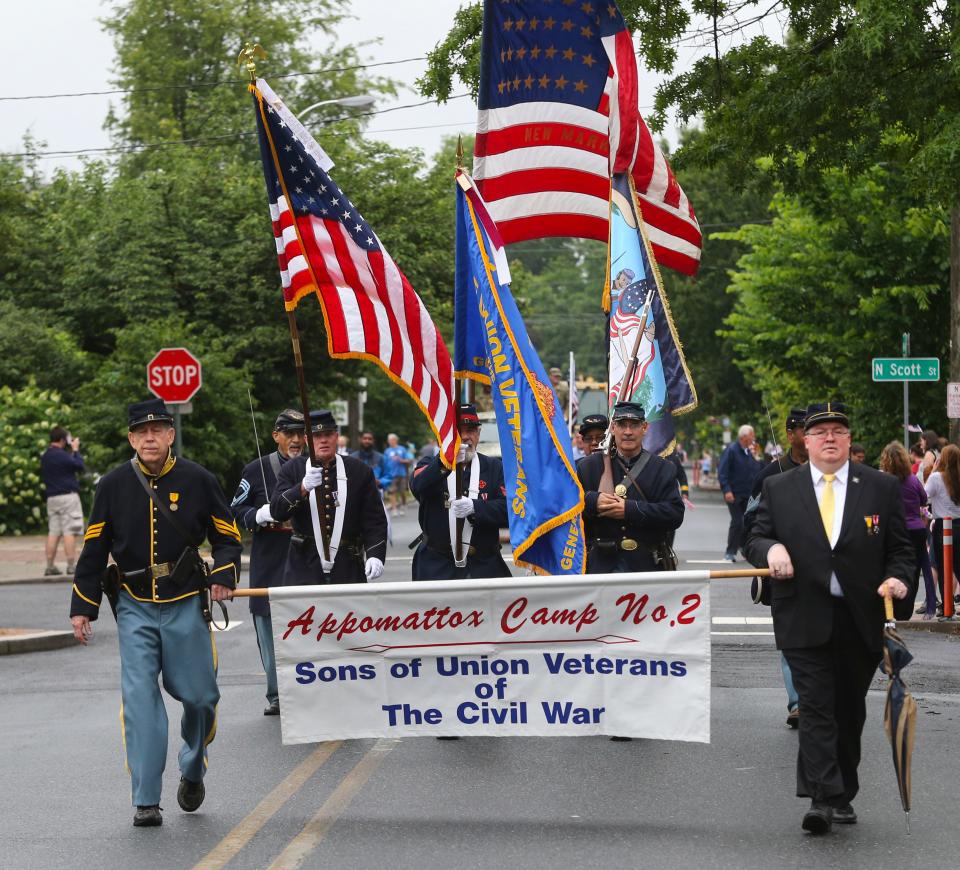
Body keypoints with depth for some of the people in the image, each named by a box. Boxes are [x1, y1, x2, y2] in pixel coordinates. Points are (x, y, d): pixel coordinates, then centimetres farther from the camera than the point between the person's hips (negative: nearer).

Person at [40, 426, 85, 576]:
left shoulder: (44, 457, 11)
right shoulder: (62, 455, -14)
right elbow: (80, 466, -11)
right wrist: (75, 450, 3)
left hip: (52, 497, 8)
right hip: (68, 496, -8)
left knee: (53, 532, 7)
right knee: (69, 531, -5)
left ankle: (50, 566, 6)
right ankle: (71, 565, -5)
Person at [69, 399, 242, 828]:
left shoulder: (198, 480, -3)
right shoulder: (113, 485, -1)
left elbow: (228, 537, 6)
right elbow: (94, 549, 7)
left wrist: (224, 575, -14)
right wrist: (82, 608, 4)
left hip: (187, 605, 0)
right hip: (135, 608, 0)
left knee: (199, 696, 4)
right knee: (140, 700, -8)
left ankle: (193, 771, 32)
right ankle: (146, 801, -4)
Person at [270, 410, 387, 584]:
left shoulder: (359, 471, 6)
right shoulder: (293, 469, 6)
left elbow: (375, 519, 4)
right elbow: (277, 511, -7)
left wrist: (375, 555, -11)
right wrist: (303, 488, -24)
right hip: (304, 570, -1)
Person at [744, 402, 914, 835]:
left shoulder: (882, 487, 6)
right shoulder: (778, 488, 5)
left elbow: (900, 548, 8)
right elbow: (755, 539, 7)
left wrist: (898, 578, -11)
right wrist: (770, 549, -15)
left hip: (861, 620, 1)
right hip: (805, 619, -1)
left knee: (850, 711, 11)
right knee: (816, 707, -9)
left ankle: (843, 796, 24)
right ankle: (822, 798, -13)